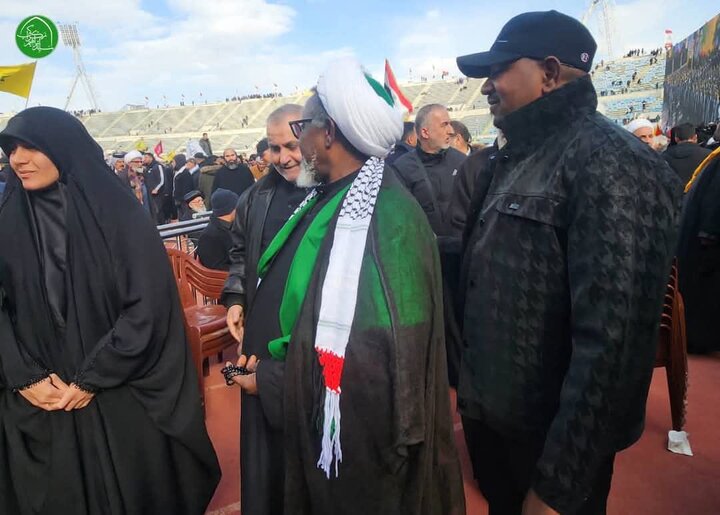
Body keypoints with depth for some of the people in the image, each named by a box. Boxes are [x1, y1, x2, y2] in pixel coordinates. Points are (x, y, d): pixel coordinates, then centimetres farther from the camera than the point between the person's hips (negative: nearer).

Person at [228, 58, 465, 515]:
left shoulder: (382, 219, -27)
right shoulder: (332, 198, 1)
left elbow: (372, 359, -28)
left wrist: (269, 383, -17)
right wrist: (264, 363, -2)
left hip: (349, 442, -8)